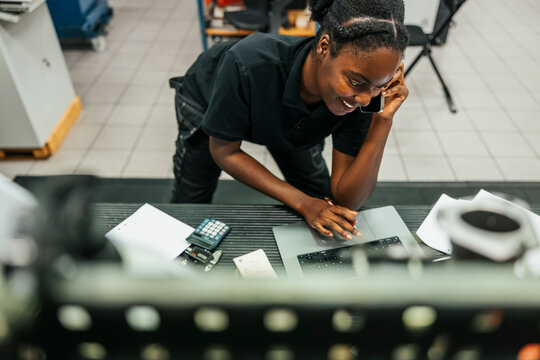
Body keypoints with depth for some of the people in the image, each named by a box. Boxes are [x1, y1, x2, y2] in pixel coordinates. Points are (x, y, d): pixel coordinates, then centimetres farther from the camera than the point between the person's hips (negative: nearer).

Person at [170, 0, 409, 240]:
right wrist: (302, 202, -36)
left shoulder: (358, 100, -33)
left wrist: (383, 120, -43)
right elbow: (224, 152, -28)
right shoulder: (248, 64, -45)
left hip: (285, 122, 3)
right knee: (190, 202, 6)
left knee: (321, 199, 4)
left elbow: (346, 200, -31)